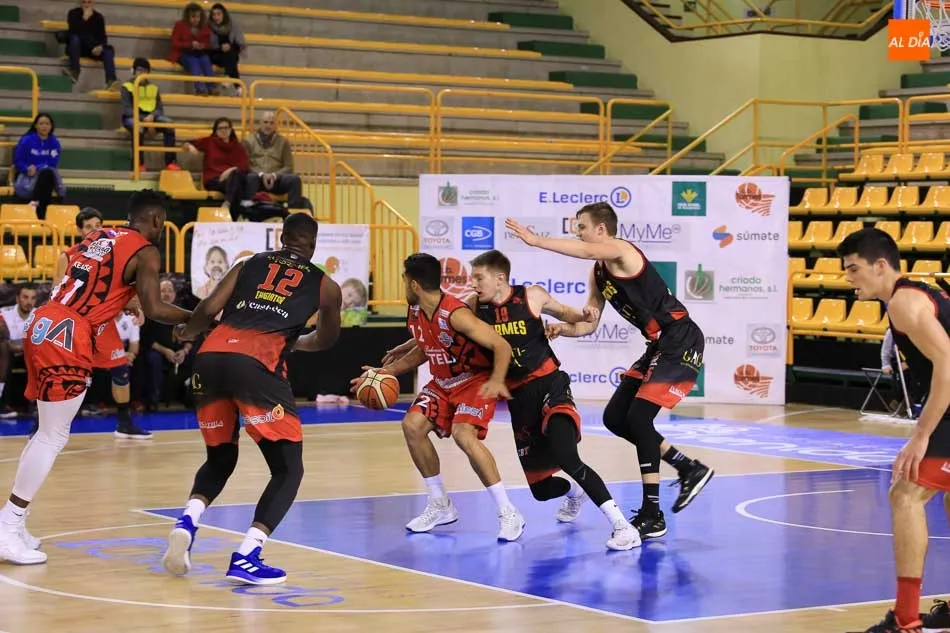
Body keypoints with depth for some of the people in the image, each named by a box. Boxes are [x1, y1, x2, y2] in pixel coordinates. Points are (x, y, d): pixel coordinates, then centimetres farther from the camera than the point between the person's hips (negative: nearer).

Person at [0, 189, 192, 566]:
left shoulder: (98, 238, 21)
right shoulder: (145, 253, -2)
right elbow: (154, 311, -12)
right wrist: (197, 318, 0)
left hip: (42, 327, 9)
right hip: (67, 339, -8)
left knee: (49, 433, 18)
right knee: (54, 437, -3)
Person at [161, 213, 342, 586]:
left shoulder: (248, 264, 26)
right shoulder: (324, 284, 22)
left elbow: (209, 310, 13)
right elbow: (326, 340, 38)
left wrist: (187, 334, 33)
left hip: (211, 357, 4)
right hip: (257, 364, -4)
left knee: (220, 459, 25)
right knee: (288, 469, 7)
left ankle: (186, 523, -1)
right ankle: (246, 558, -10)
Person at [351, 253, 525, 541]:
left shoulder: (456, 314, -28)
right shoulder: (415, 314, -2)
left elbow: (502, 346, -29)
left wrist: (496, 381, -44)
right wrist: (387, 371, 13)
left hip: (477, 381, -9)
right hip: (443, 383, 9)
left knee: (464, 435, -29)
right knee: (412, 425, -6)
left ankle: (509, 514, -21)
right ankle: (441, 506, 8)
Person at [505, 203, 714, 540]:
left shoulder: (622, 252, -15)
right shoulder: (598, 273, 12)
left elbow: (588, 252, -37)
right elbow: (588, 323, 16)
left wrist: (536, 240, -38)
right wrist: (561, 328, -5)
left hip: (682, 342, -10)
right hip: (659, 346, 10)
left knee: (639, 416, -16)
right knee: (615, 417, 9)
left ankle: (652, 515, -9)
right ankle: (690, 470, 21)